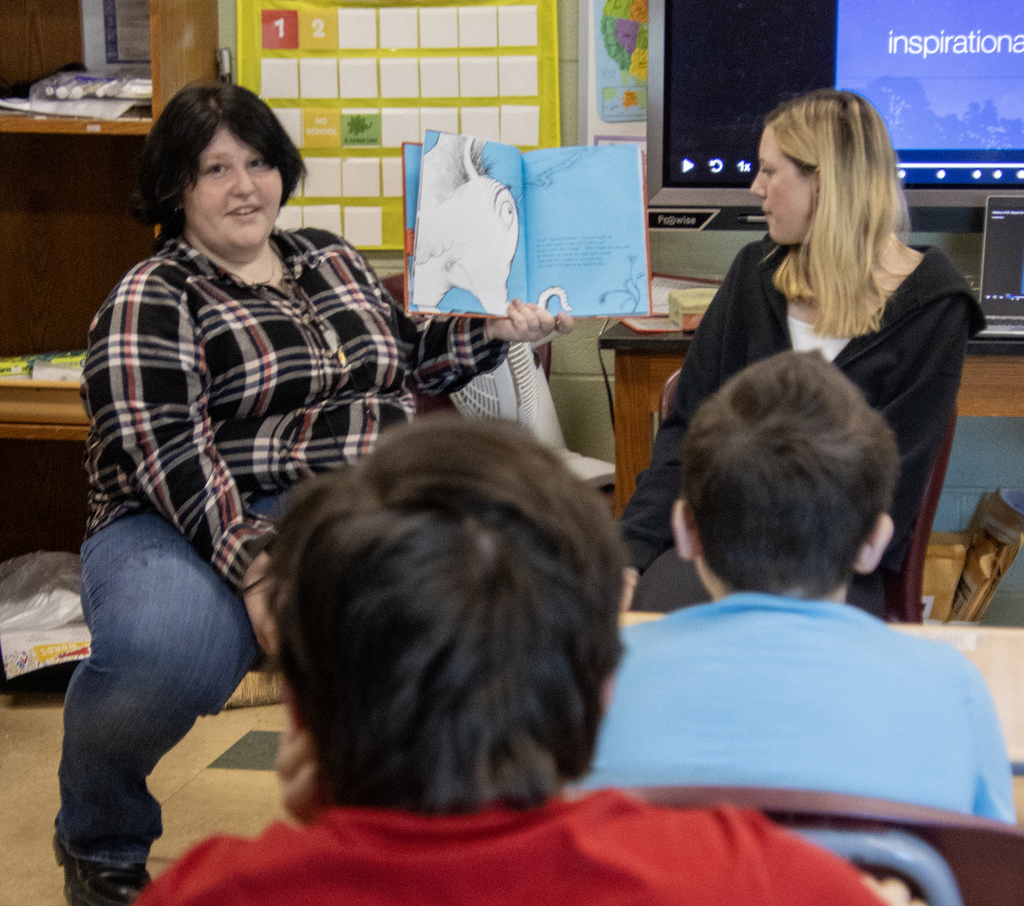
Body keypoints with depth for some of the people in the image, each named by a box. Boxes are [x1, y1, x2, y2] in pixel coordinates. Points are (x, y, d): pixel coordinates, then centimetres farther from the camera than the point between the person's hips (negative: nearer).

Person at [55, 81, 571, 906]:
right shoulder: (151, 302, -1)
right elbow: (165, 453, -14)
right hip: (204, 533, -5)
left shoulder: (333, 260, 19)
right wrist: (251, 562, -27)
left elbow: (405, 357, 30)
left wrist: (497, 331, 12)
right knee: (167, 651, -39)